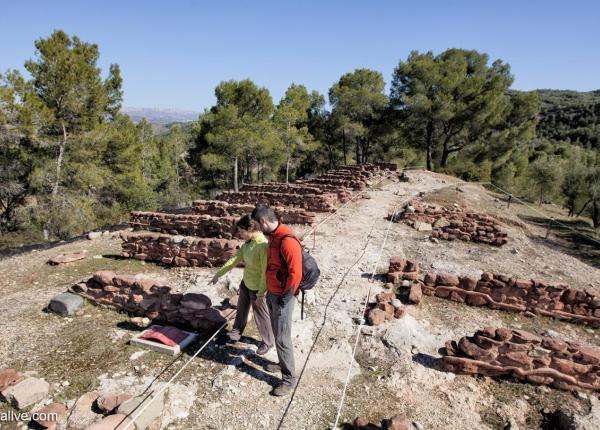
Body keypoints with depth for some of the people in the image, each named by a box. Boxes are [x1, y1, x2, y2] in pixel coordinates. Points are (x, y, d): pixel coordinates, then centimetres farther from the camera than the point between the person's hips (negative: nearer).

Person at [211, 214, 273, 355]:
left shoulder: (263, 246, -32)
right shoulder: (248, 242, -5)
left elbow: (266, 273, -27)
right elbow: (236, 259, 5)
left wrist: (261, 294, -21)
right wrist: (218, 274, 9)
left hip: (257, 287, -8)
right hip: (245, 282, 8)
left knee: (260, 315, 12)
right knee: (241, 309, 26)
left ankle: (267, 342, 35)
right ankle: (236, 333, 51)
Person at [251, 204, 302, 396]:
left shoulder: (287, 241, -27)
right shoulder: (273, 236, 4)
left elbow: (295, 274, -26)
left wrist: (285, 299, -18)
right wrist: (270, 292, 15)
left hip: (281, 298, -9)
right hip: (272, 294, 9)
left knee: (282, 338, 2)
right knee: (277, 334, 22)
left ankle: (289, 378, 18)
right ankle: (283, 363, 41)